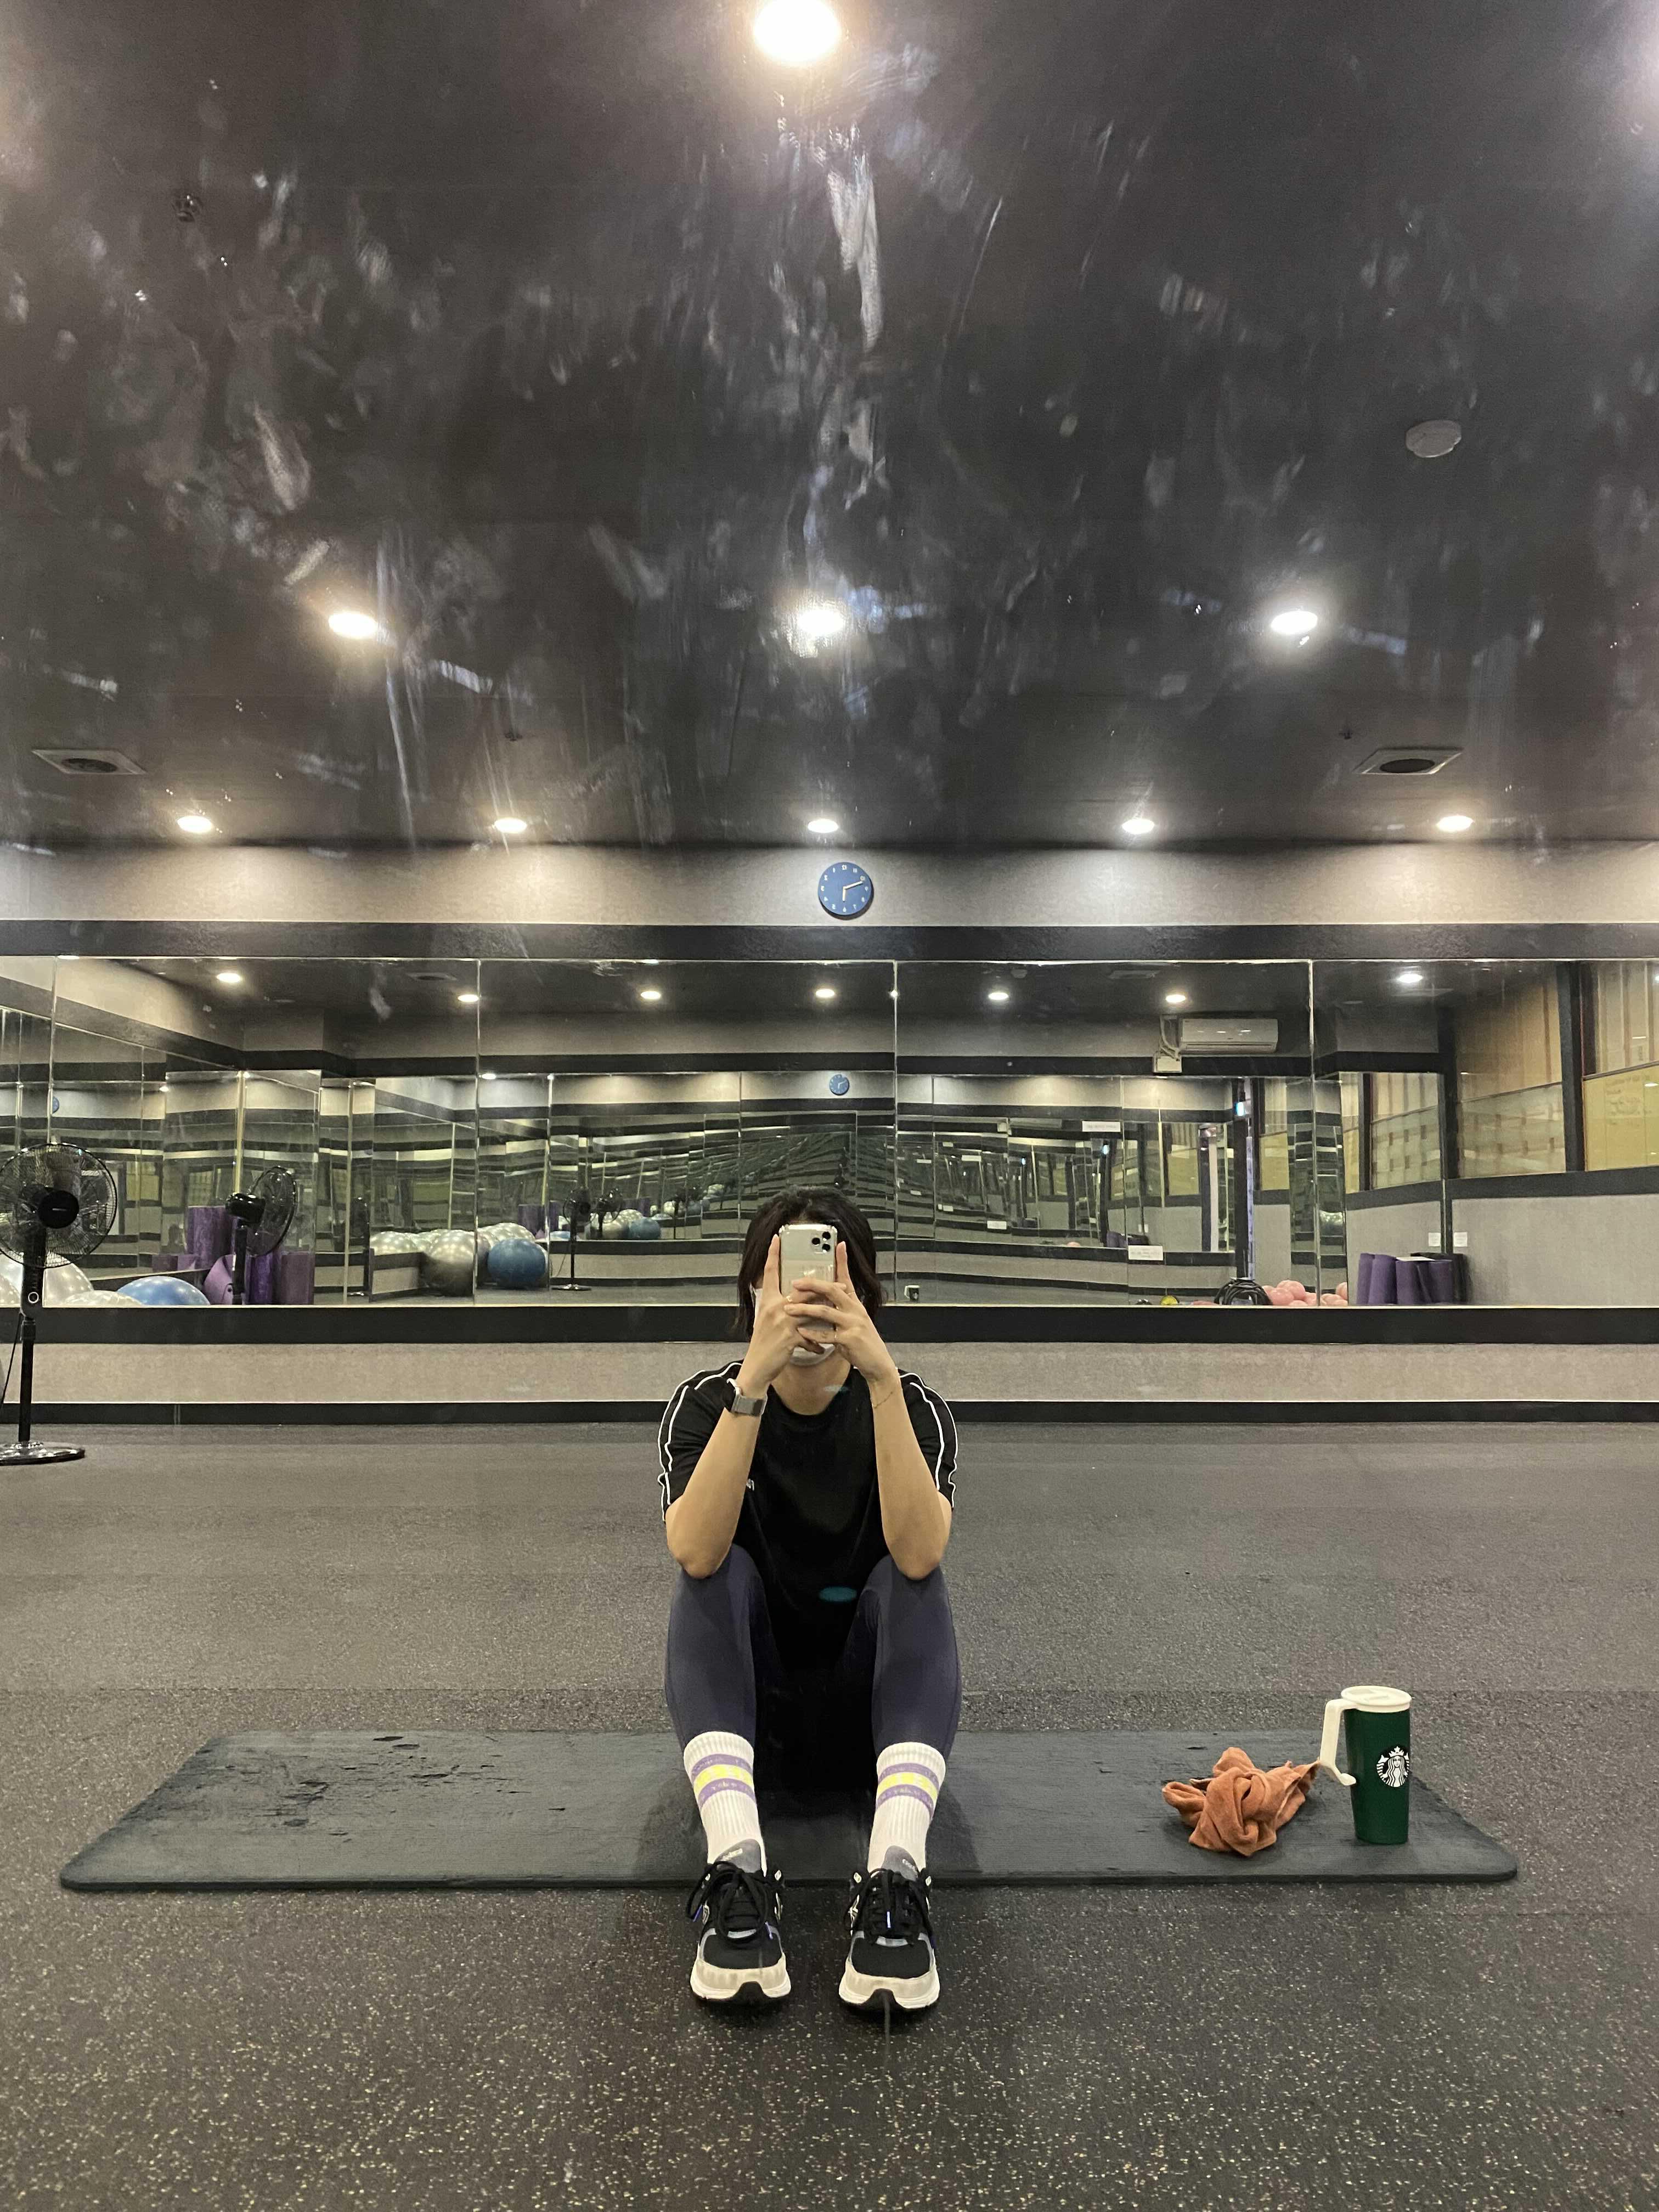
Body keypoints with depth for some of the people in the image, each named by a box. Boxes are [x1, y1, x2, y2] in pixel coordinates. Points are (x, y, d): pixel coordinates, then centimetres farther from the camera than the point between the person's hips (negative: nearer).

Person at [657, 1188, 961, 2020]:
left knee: (911, 1579, -30)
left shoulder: (912, 1404, -12)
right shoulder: (706, 1402, -11)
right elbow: (696, 1554, -32)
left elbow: (918, 1554, -33)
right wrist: (753, 1380, -42)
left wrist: (882, 1374, -42)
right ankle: (737, 1870, -42)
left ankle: (896, 1873, -44)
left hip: (869, 1709, 0)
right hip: (747, 1705, 1)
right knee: (722, 1573, -29)